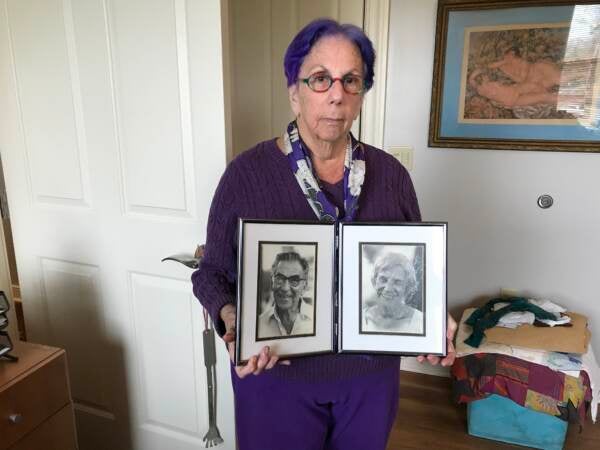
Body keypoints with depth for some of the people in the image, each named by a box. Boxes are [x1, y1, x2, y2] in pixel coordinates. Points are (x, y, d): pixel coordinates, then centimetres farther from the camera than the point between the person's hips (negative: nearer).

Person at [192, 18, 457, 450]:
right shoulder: (246, 173, -13)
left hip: (372, 375, 3)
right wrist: (232, 318, -24)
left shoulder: (390, 174, -4)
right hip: (276, 376, -2)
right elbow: (213, 273, -5)